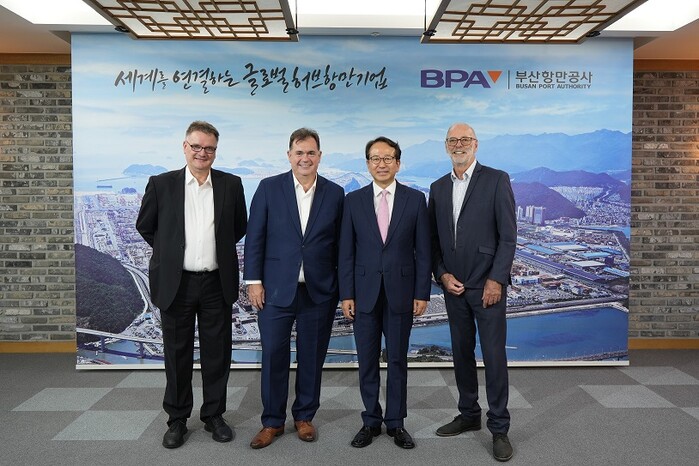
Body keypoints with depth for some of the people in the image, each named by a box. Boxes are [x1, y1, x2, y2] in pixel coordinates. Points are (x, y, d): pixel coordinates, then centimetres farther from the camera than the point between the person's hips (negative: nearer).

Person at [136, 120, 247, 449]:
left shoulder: (231, 185, 2)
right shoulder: (161, 184, -1)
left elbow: (240, 227, 14)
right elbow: (145, 226, 11)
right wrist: (170, 252, 10)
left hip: (217, 283, 1)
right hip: (175, 283, 0)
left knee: (217, 353, 9)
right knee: (177, 354, 10)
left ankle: (214, 415, 26)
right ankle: (177, 420, 26)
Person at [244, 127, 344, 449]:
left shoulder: (335, 193, 3)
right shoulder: (269, 188, 0)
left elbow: (339, 242, 6)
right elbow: (255, 237, 0)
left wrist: (341, 287, 4)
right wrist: (254, 280, -4)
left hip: (319, 290, 1)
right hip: (276, 288, -1)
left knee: (312, 357, 11)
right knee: (273, 355, 6)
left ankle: (304, 416, 30)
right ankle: (272, 421, 23)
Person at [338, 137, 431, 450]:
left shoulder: (415, 199, 1)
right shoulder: (354, 200, 3)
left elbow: (422, 250, 1)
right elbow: (346, 251, 1)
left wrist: (422, 293, -3)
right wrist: (346, 294, -3)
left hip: (401, 292, 0)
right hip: (364, 292, 1)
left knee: (397, 360, 10)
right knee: (367, 361, 9)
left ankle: (396, 423, 24)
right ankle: (371, 421, 25)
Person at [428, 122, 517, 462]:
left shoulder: (496, 180, -3)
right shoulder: (438, 187, 11)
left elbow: (508, 235, -7)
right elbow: (433, 238, 11)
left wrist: (496, 280, -13)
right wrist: (442, 275, -2)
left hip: (487, 285, -4)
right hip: (453, 286, 5)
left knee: (494, 355, 0)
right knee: (461, 353, 13)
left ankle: (499, 428, 14)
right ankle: (468, 415, 29)